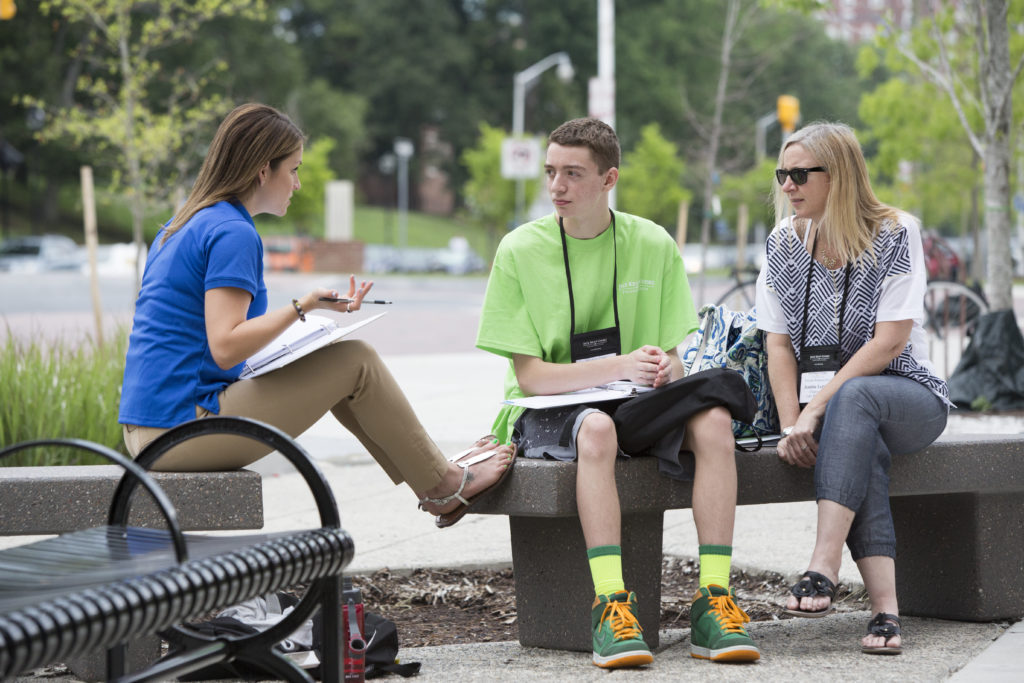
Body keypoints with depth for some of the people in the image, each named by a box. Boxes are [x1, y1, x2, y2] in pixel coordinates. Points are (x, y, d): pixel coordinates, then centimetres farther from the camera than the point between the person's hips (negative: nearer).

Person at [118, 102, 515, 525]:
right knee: (356, 362, -4)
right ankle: (442, 487, 9)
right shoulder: (233, 234, -13)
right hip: (186, 428, -10)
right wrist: (302, 308, -19)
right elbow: (224, 348, -22)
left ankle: (434, 473, 24)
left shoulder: (184, 225, 16)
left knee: (338, 369, 18)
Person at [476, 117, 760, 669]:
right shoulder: (521, 250, -5)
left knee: (713, 419, -28)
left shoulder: (654, 245, 4)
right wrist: (619, 367, -22)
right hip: (547, 413, -3)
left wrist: (665, 369, -19)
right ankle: (609, 606, -41)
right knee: (596, 428, -38)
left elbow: (670, 361, 7)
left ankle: (714, 600, -29)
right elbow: (529, 375, -9)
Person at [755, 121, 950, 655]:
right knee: (863, 451, -34)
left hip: (907, 396, -2)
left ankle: (823, 568, -47)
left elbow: (890, 341, -15)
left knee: (852, 398, -38)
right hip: (829, 401, 2)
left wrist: (817, 408, -22)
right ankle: (885, 607, -47)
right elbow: (778, 345, 5)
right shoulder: (784, 244, 8)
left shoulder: (895, 235, -7)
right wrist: (791, 424, -11)